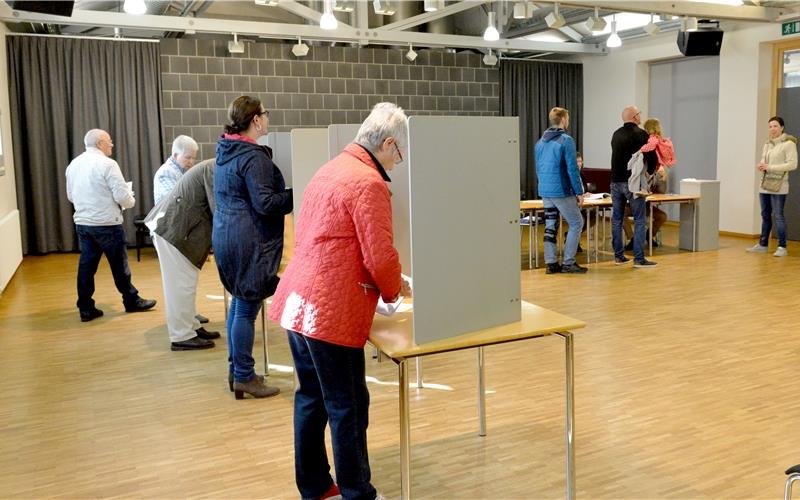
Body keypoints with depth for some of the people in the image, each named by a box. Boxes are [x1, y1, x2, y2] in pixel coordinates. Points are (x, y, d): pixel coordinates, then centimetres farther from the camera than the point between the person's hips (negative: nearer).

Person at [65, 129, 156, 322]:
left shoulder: (73, 164, 9)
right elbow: (122, 196, -16)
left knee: (86, 265, 8)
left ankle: (86, 308, 10)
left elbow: (71, 196, 17)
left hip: (82, 223, 6)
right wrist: (131, 201, 5)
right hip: (107, 223, -6)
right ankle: (132, 301, 20)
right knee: (119, 264, 7)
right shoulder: (107, 164, -13)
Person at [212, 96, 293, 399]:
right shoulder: (253, 157, -17)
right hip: (249, 240, -10)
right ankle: (244, 377, 7)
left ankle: (236, 368, 28)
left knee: (239, 301, 18)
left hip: (226, 234, 10)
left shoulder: (226, 151, 12)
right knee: (247, 308, -2)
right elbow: (265, 203, -21)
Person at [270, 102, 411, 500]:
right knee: (348, 407, 3)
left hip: (297, 303, 9)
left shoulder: (330, 169, 15)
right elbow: (380, 258, -17)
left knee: (311, 398, 18)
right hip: (331, 313, -9)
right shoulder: (369, 184, -14)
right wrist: (394, 289, 5)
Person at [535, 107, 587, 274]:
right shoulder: (566, 140, -11)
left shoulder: (540, 142, 12)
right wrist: (579, 192, -9)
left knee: (550, 226, 10)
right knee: (576, 223, 4)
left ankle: (551, 263, 10)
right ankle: (568, 262, 2)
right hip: (561, 191, -7)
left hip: (544, 191, 7)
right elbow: (572, 169, -14)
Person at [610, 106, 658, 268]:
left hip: (616, 181, 6)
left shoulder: (616, 134, 12)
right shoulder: (640, 134, -8)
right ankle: (639, 259, -2)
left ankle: (619, 256, 14)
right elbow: (652, 157, -13)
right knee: (639, 220, -1)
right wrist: (649, 172, 6)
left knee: (616, 219, 10)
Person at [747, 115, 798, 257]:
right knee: (765, 215, 11)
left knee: (778, 215, -7)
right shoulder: (767, 144, 15)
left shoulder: (788, 144, -6)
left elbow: (792, 164, -13)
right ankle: (763, 245, 18)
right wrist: (760, 166, 0)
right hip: (764, 185, 7)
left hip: (778, 186, -7)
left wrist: (769, 167, -17)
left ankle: (782, 247, -2)